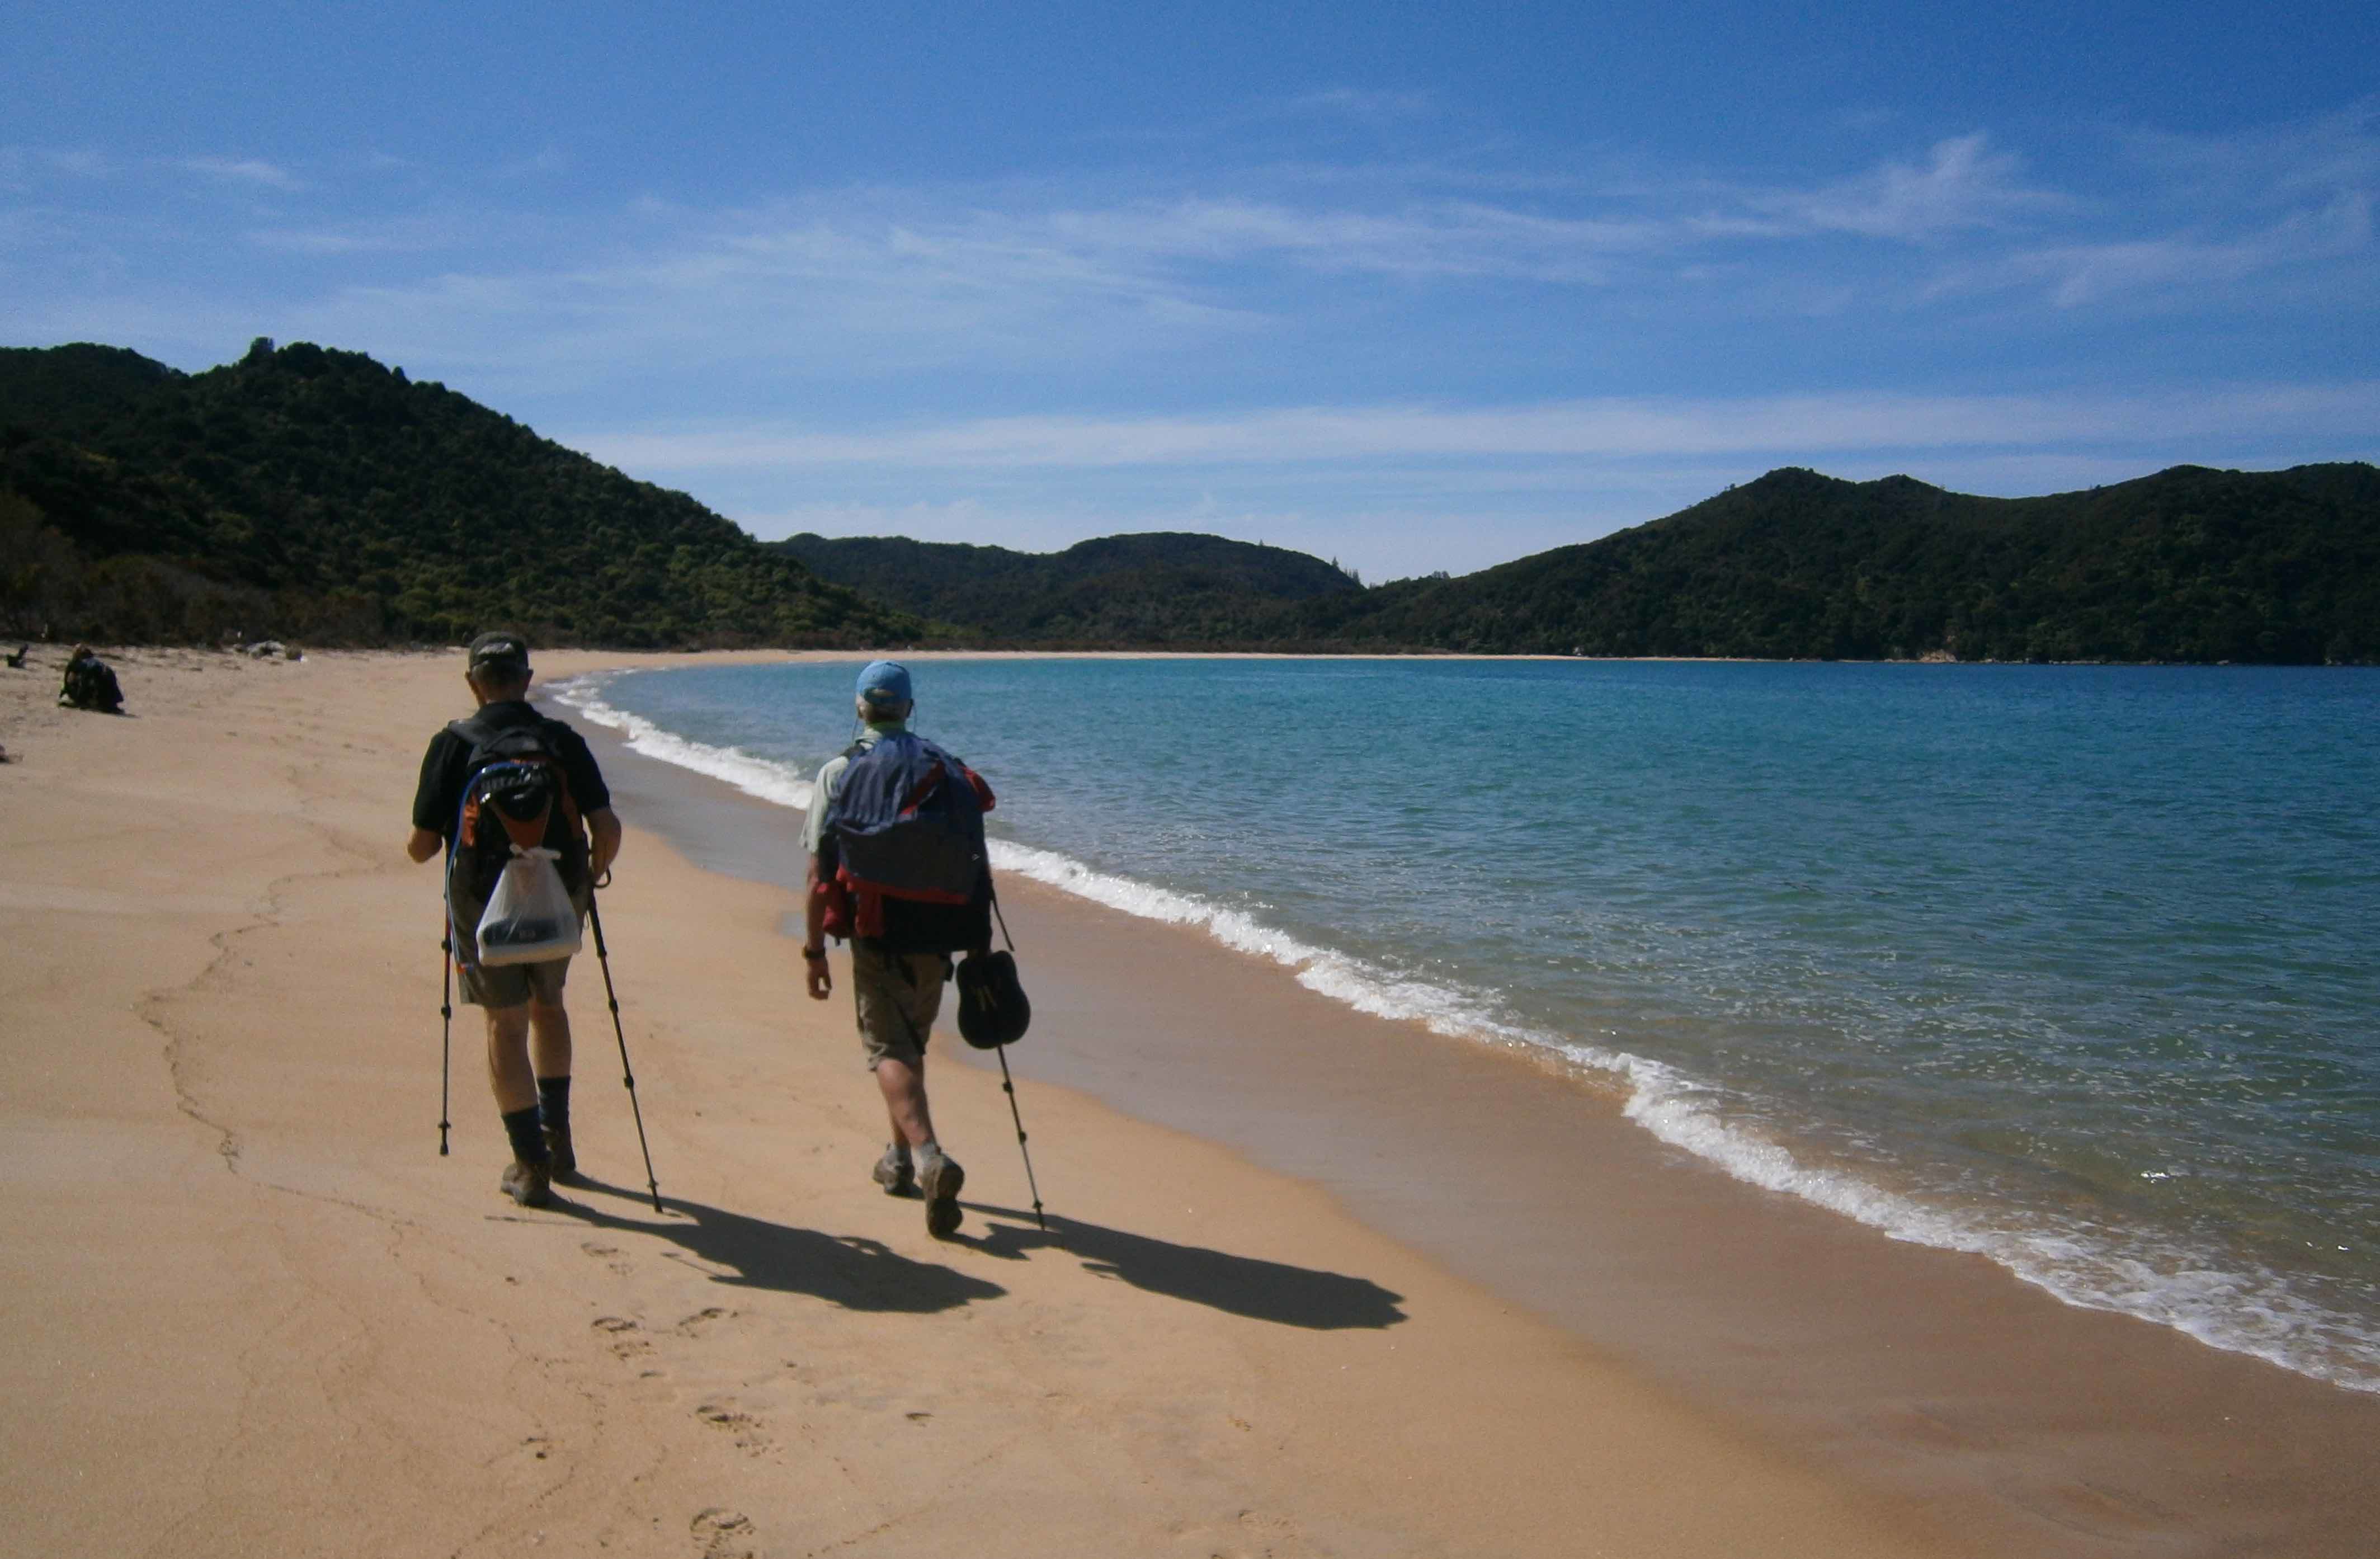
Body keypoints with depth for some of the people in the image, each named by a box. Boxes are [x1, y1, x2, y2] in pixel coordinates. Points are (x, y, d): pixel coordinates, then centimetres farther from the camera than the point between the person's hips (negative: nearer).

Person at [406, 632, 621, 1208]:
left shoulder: (453, 745, -7)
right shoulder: (564, 741, -2)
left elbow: (423, 846, -8)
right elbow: (607, 829, -9)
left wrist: (422, 843, 15)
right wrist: (591, 876, 10)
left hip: (482, 905, -2)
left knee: (505, 1025, 7)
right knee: (547, 1005, 24)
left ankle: (531, 1165, 7)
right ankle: (556, 1137, 28)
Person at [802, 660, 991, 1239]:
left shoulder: (839, 772, -2)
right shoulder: (944, 768, 7)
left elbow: (820, 873, -5)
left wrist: (814, 950, 0)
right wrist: (976, 944, 16)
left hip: (877, 933, -3)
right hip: (936, 936, 4)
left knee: (889, 1050, -4)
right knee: (911, 1044, 19)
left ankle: (928, 1157, -25)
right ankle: (901, 1160, 31)